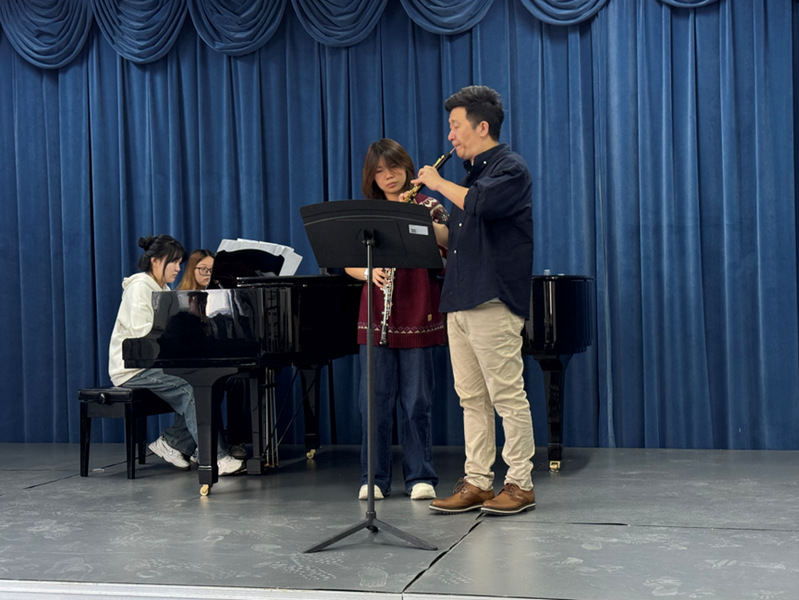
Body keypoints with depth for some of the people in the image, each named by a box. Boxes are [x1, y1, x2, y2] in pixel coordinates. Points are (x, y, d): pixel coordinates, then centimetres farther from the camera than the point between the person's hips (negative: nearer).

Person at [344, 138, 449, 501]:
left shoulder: (428, 207, 5)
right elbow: (348, 263, 7)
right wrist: (369, 272, -13)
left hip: (417, 315, -2)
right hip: (376, 317, 2)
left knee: (416, 400, 2)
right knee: (375, 399, 2)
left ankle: (421, 478, 11)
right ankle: (374, 479, 12)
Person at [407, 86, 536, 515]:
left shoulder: (510, 169, -4)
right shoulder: (471, 173, 21)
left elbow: (481, 203, -25)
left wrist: (438, 183, -11)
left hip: (494, 302, -9)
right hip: (460, 302, 9)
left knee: (507, 395, -4)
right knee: (472, 399, 9)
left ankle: (520, 484, 4)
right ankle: (477, 482, 15)